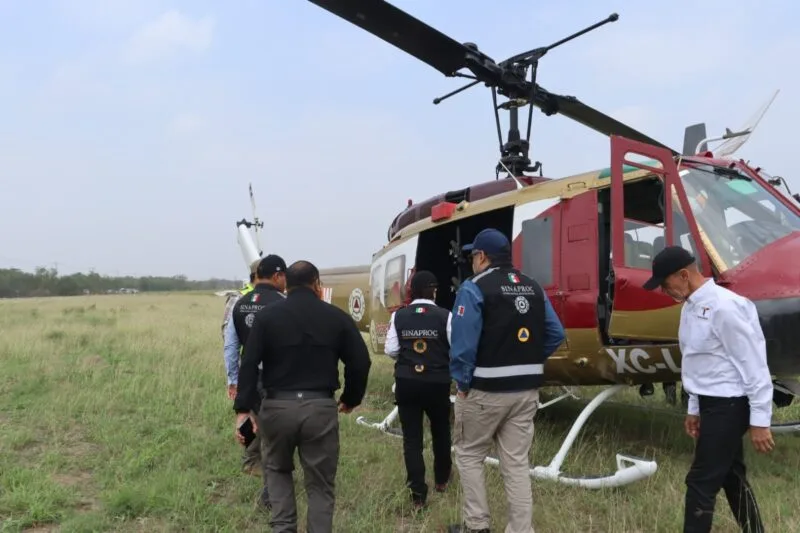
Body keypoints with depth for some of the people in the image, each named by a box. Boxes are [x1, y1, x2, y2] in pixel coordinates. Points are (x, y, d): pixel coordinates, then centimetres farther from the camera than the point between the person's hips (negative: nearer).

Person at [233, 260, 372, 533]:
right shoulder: (336, 316, 4)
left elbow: (249, 364, -4)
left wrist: (244, 409, -2)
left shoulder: (267, 315, 4)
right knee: (320, 483, 12)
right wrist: (351, 398, 16)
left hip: (277, 406, 1)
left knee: (278, 469, 26)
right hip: (320, 407, -1)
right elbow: (360, 362, 2)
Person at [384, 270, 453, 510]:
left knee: (411, 438, 7)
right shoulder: (446, 316, -10)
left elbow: (390, 350, -2)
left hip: (406, 383, 0)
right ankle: (441, 480, 40)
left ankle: (418, 494, 6)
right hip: (437, 383, 0)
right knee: (441, 432, 22)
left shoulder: (398, 316, -3)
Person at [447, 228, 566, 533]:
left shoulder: (474, 288, -12)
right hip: (526, 390, 6)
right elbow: (556, 335, 7)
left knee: (469, 455, 13)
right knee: (517, 462, 12)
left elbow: (464, 342, -17)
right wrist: (529, 363, 12)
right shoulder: (535, 289, 8)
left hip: (485, 389, -5)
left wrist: (462, 384, -7)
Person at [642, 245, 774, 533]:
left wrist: (759, 420, -17)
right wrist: (694, 409, 18)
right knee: (732, 478, 19)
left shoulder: (724, 306, -22)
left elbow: (753, 366, -20)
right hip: (711, 404, 9)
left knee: (701, 482, -2)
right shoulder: (691, 307, 8)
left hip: (729, 406, -9)